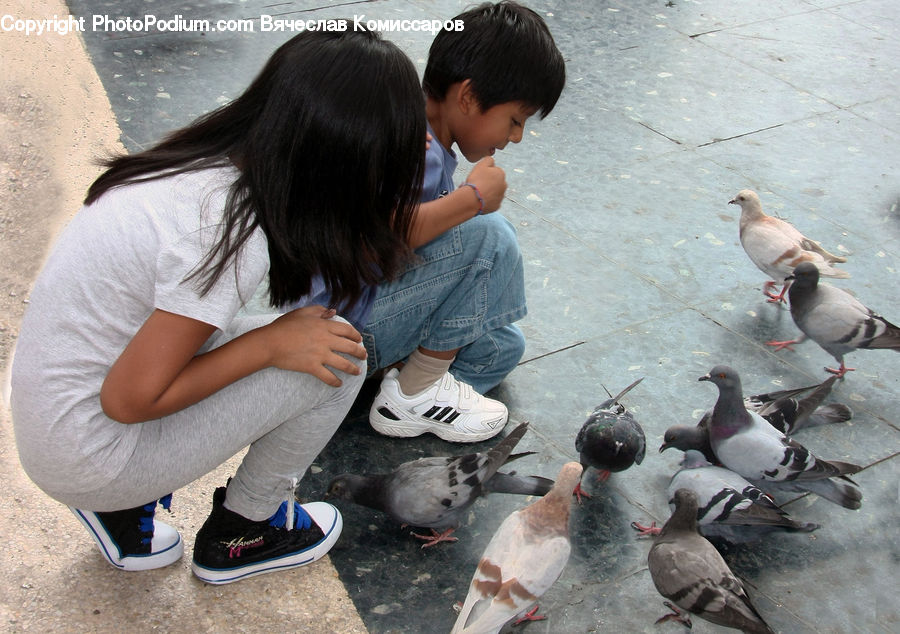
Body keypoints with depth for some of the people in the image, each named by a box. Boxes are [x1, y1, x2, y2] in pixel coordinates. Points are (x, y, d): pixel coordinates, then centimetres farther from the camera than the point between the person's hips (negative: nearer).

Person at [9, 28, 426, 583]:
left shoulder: (211, 160, -7)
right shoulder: (233, 237, -30)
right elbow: (129, 401, -22)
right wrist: (269, 344, -17)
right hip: (89, 456, -8)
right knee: (338, 353, -13)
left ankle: (123, 506, 16)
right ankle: (241, 536, 11)